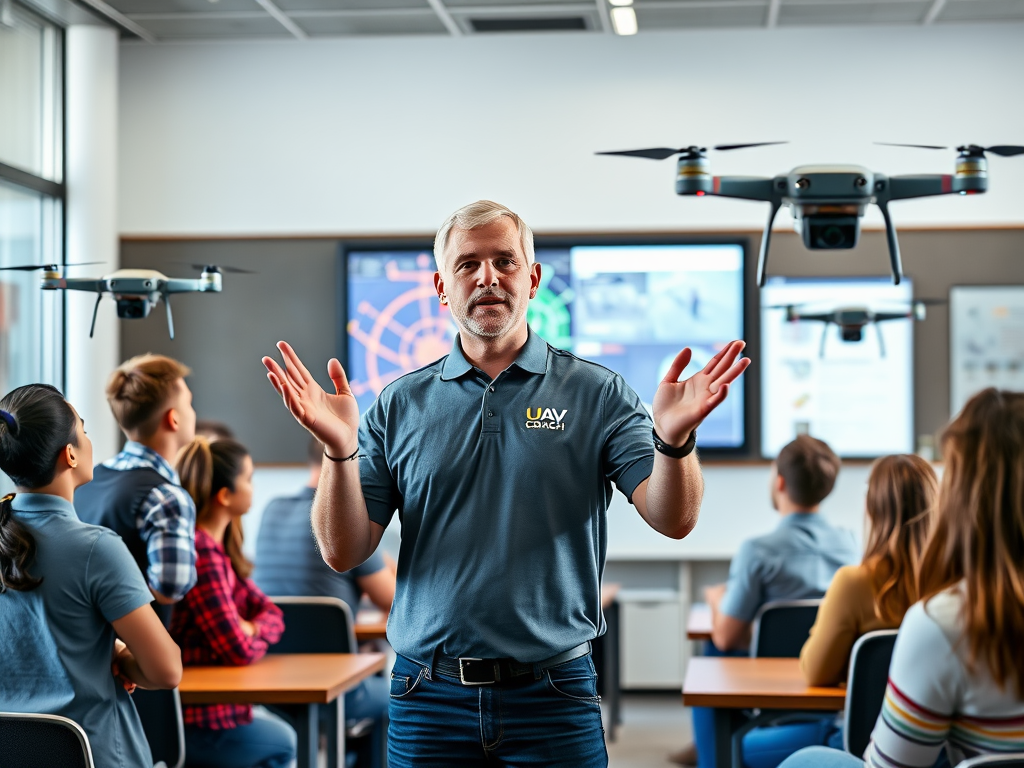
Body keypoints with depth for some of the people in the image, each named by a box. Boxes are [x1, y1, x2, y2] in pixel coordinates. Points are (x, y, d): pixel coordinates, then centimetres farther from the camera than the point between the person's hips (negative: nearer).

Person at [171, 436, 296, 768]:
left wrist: (250, 629, -11)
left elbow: (272, 615, 10)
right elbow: (239, 651, -27)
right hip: (191, 720, -9)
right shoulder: (202, 557, -24)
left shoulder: (220, 550, 8)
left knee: (283, 736, 27)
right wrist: (253, 637, -5)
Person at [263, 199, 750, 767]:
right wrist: (338, 450, -16)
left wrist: (673, 438, -27)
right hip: (429, 696, 1)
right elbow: (344, 552, 1)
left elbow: (673, 520, -8)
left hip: (553, 696, -1)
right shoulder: (400, 404, 5)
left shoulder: (595, 393, 2)